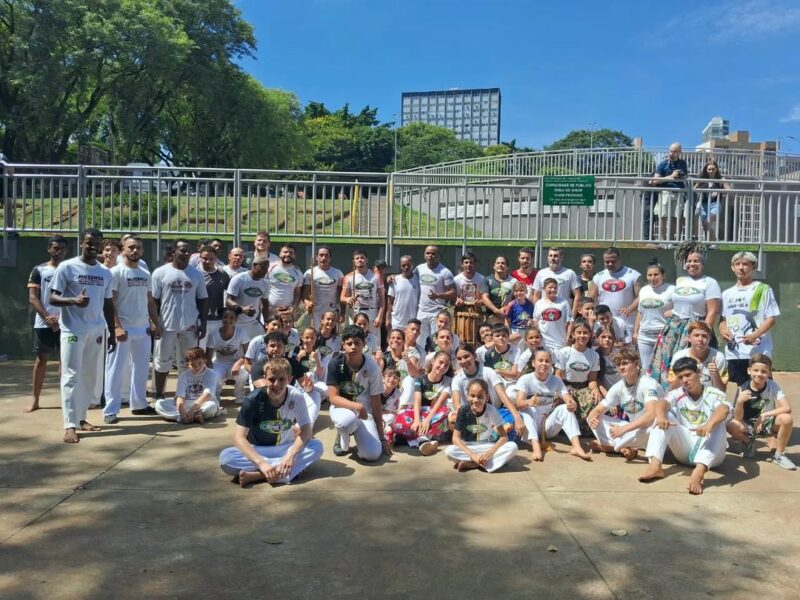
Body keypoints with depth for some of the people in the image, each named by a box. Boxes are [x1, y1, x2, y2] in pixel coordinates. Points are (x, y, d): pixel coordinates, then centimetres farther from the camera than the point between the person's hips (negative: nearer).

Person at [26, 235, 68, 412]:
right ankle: (35, 399, 11)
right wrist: (47, 318, -12)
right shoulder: (39, 270, 3)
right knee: (41, 359, 4)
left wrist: (60, 318, -10)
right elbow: (33, 298, -1)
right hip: (43, 323, 0)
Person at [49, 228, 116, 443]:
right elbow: (53, 298, -5)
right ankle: (70, 425, -4)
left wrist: (112, 333, 13)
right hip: (72, 330, -5)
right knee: (72, 376, -5)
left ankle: (80, 417, 22)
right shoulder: (67, 267, -4)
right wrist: (73, 301, -26)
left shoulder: (105, 273, 10)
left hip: (97, 331, 5)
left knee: (92, 376, 9)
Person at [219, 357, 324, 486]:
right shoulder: (254, 399, -19)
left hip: (285, 449, 2)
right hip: (257, 450, -2)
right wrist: (261, 463, -37)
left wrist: (291, 454, -32)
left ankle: (256, 475, -30)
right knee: (225, 458, -31)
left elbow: (306, 430, -13)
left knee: (317, 447, -27)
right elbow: (239, 437, -24)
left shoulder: (296, 396, -14)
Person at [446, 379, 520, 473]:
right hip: (468, 447, -1)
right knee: (449, 451, -32)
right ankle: (487, 462, -23)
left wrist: (490, 452, -28)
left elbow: (504, 437, -12)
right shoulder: (463, 410, -16)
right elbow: (456, 438, -16)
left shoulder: (491, 410, -14)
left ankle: (470, 464, -25)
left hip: (487, 446, 2)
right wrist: (472, 455, -28)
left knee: (513, 447, -27)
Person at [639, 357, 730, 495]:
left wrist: (709, 424, -51)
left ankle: (699, 471, -50)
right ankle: (655, 465, -33)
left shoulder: (715, 394, -7)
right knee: (666, 416, -16)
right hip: (685, 450, 3)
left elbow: (724, 409, -30)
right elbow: (661, 403, -21)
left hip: (711, 454, -3)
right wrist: (661, 416, -45)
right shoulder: (677, 394, 1)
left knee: (717, 424, -30)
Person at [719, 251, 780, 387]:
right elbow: (723, 318, 20)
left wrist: (755, 335, -19)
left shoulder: (763, 289, 0)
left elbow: (771, 318, -5)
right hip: (733, 352, 5)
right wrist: (723, 330, -2)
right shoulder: (727, 294, 16)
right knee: (742, 387, 11)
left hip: (758, 351, -5)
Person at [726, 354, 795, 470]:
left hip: (767, 423, 1)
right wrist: (739, 402, -37)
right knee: (732, 426, -31)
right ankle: (749, 443, 6)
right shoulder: (743, 389, -16)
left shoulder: (773, 386, -15)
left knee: (787, 419, -29)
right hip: (748, 425, 0)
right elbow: (738, 418, -19)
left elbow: (787, 408, -24)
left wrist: (764, 415, -29)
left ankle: (779, 455, -6)